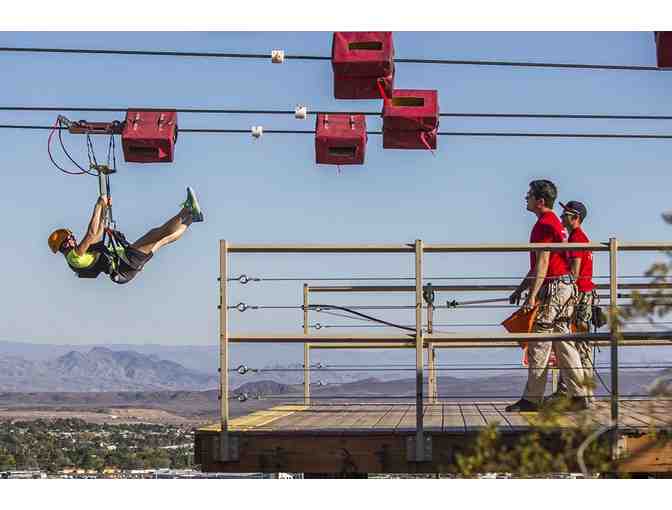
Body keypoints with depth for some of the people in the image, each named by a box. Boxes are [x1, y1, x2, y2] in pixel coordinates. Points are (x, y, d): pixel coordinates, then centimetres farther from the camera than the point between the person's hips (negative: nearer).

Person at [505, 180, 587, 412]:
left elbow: (542, 264, -19)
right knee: (563, 341, 9)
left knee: (539, 345, -5)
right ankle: (578, 395, 7)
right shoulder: (554, 222, 20)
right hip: (566, 286, 10)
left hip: (552, 288, -10)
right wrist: (520, 289, 28)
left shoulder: (544, 224, -12)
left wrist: (532, 296, -21)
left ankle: (532, 399, -2)